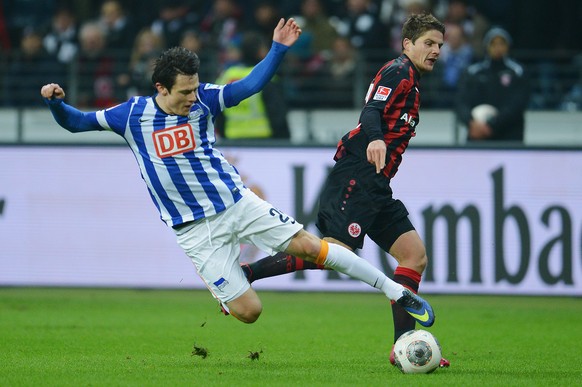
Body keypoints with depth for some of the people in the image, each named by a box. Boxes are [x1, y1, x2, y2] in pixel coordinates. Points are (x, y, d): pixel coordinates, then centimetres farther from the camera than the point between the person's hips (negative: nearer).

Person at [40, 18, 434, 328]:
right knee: (249, 311, -11)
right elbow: (76, 122, 1)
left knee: (310, 245, -8)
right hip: (196, 229, -2)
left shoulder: (203, 99, -2)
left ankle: (398, 292, 3)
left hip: (237, 202, 2)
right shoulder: (133, 114, -6)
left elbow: (250, 85, -1)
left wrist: (279, 49, -14)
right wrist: (56, 102, -18)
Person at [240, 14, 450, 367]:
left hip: (375, 186, 10)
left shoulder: (410, 81, 25)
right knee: (336, 251, -22)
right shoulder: (399, 71, -4)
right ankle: (245, 273, -17)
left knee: (415, 255, 2)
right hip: (357, 176, -10)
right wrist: (374, 139, -40)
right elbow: (371, 112, -20)